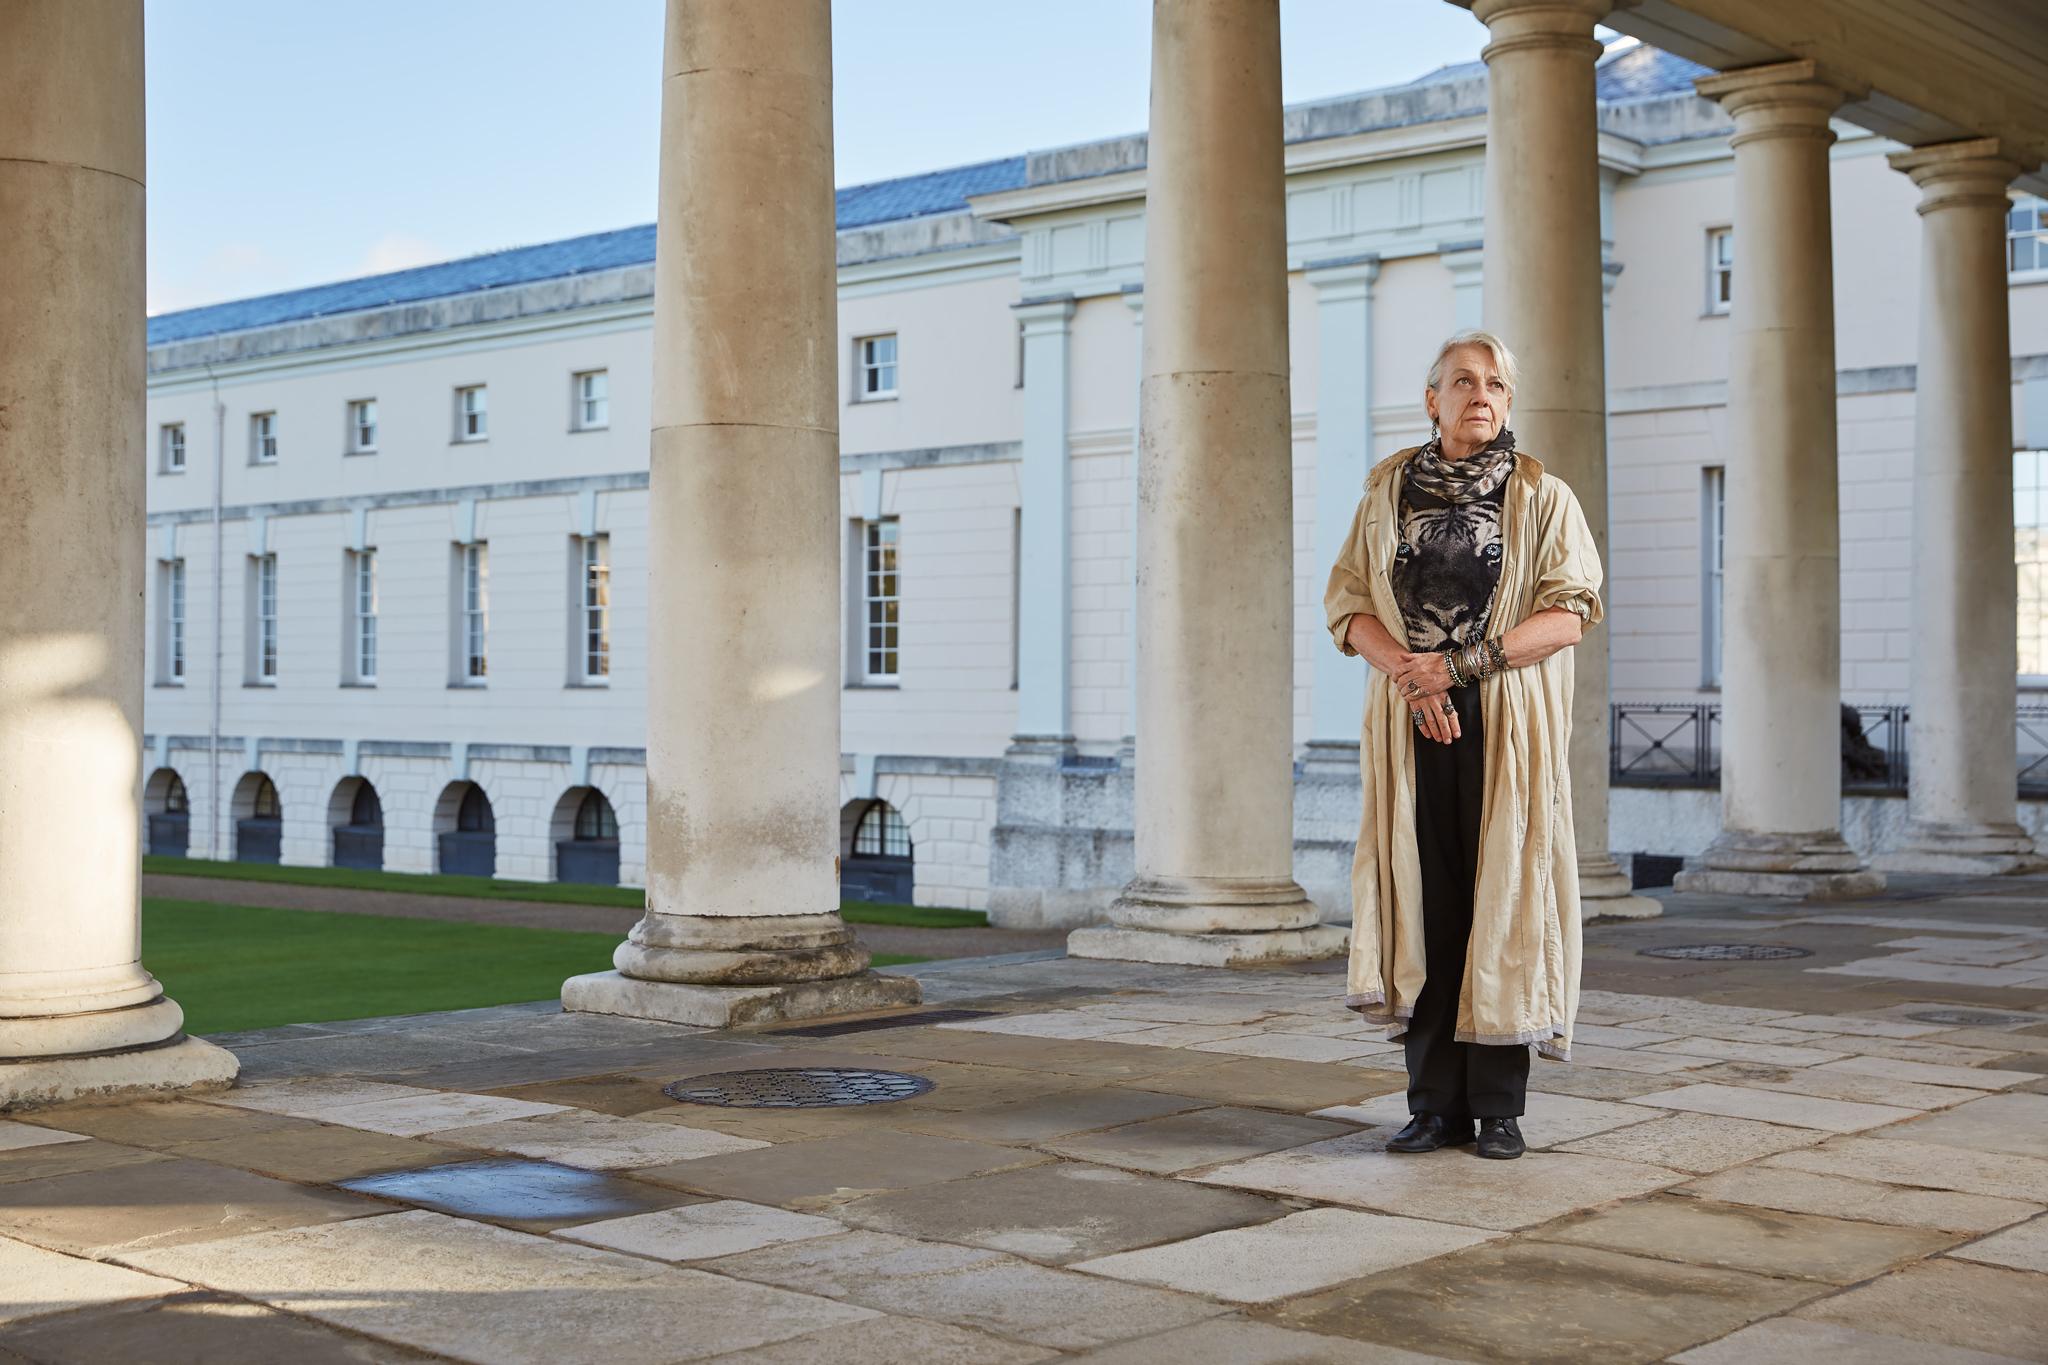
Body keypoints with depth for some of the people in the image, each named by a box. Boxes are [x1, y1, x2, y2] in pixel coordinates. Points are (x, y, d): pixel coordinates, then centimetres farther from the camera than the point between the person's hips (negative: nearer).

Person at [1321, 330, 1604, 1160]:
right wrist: (1412, 674, -14)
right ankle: (1436, 1104, 7)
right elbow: (1347, 605, 4)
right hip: (1411, 728, 2)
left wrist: (1462, 664, -15)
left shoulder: (1543, 497, 4)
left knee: (1501, 899, -3)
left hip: (1510, 727, -2)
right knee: (1421, 903, 0)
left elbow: (1570, 614, -5)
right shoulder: (1388, 493, 10)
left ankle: (1499, 1106, 4)